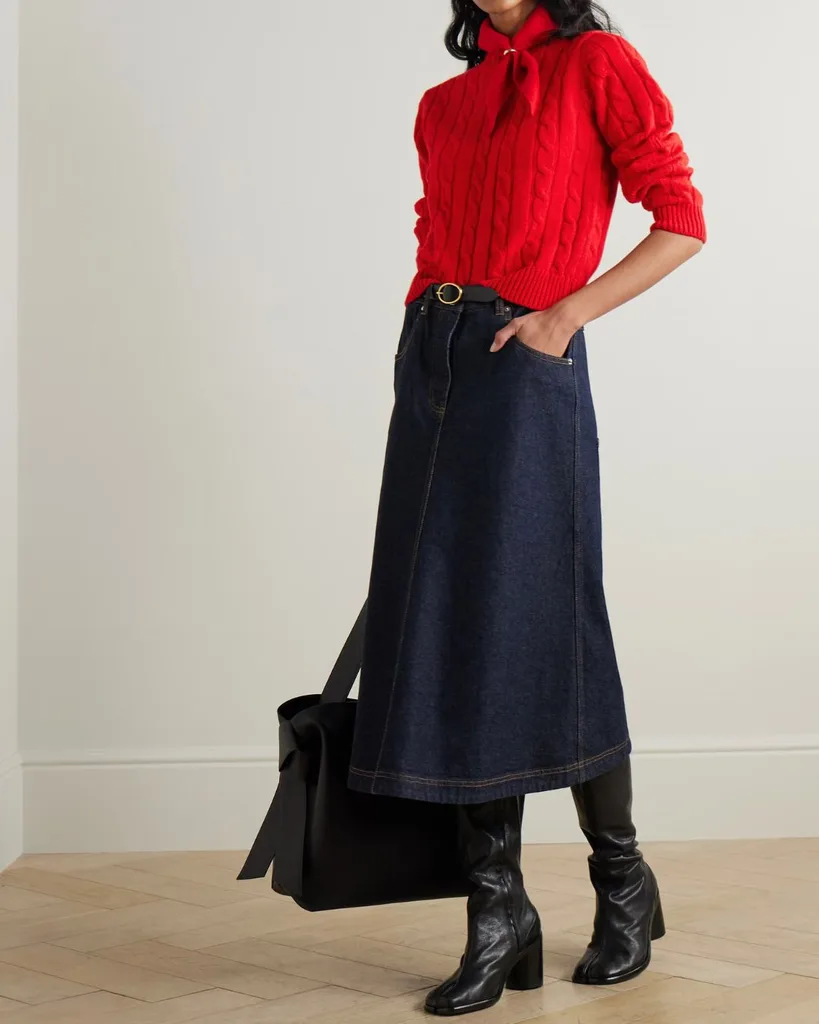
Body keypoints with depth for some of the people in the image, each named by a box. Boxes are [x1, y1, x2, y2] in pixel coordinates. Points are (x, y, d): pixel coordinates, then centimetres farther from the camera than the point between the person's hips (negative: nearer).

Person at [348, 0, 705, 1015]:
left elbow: (682, 221, -3)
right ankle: (499, 916, 8)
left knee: (538, 634, -3)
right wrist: (427, 348, 15)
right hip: (430, 361, 6)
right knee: (448, 637, 1)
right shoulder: (441, 106, 18)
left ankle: (622, 881, 18)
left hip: (524, 363, -6)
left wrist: (568, 312, -11)